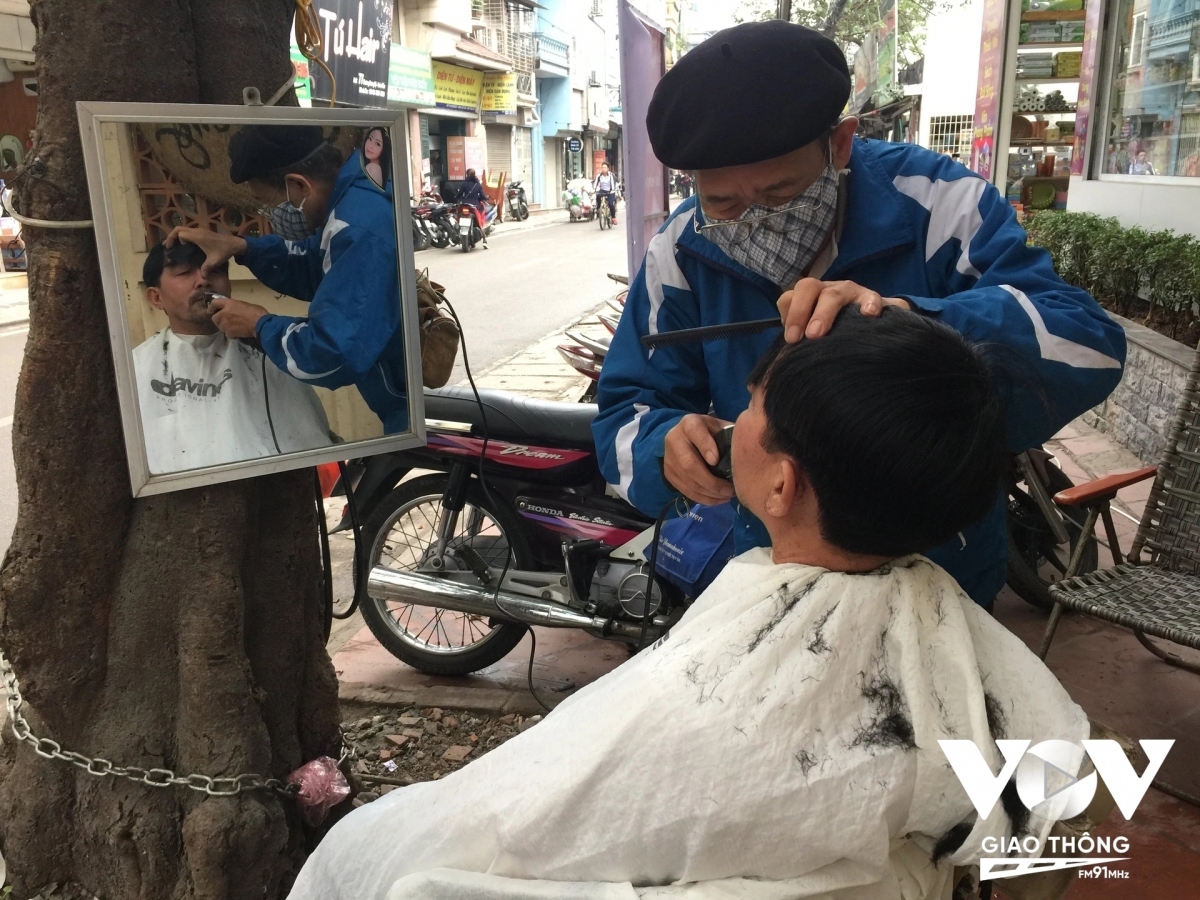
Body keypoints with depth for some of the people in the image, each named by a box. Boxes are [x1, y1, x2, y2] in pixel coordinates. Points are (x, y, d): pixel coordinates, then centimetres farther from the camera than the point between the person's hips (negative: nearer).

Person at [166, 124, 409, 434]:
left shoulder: (360, 229, -28)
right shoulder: (351, 195, 4)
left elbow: (334, 353, -31)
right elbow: (317, 268, 21)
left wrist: (261, 325, -13)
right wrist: (242, 248, 7)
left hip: (418, 413, -9)